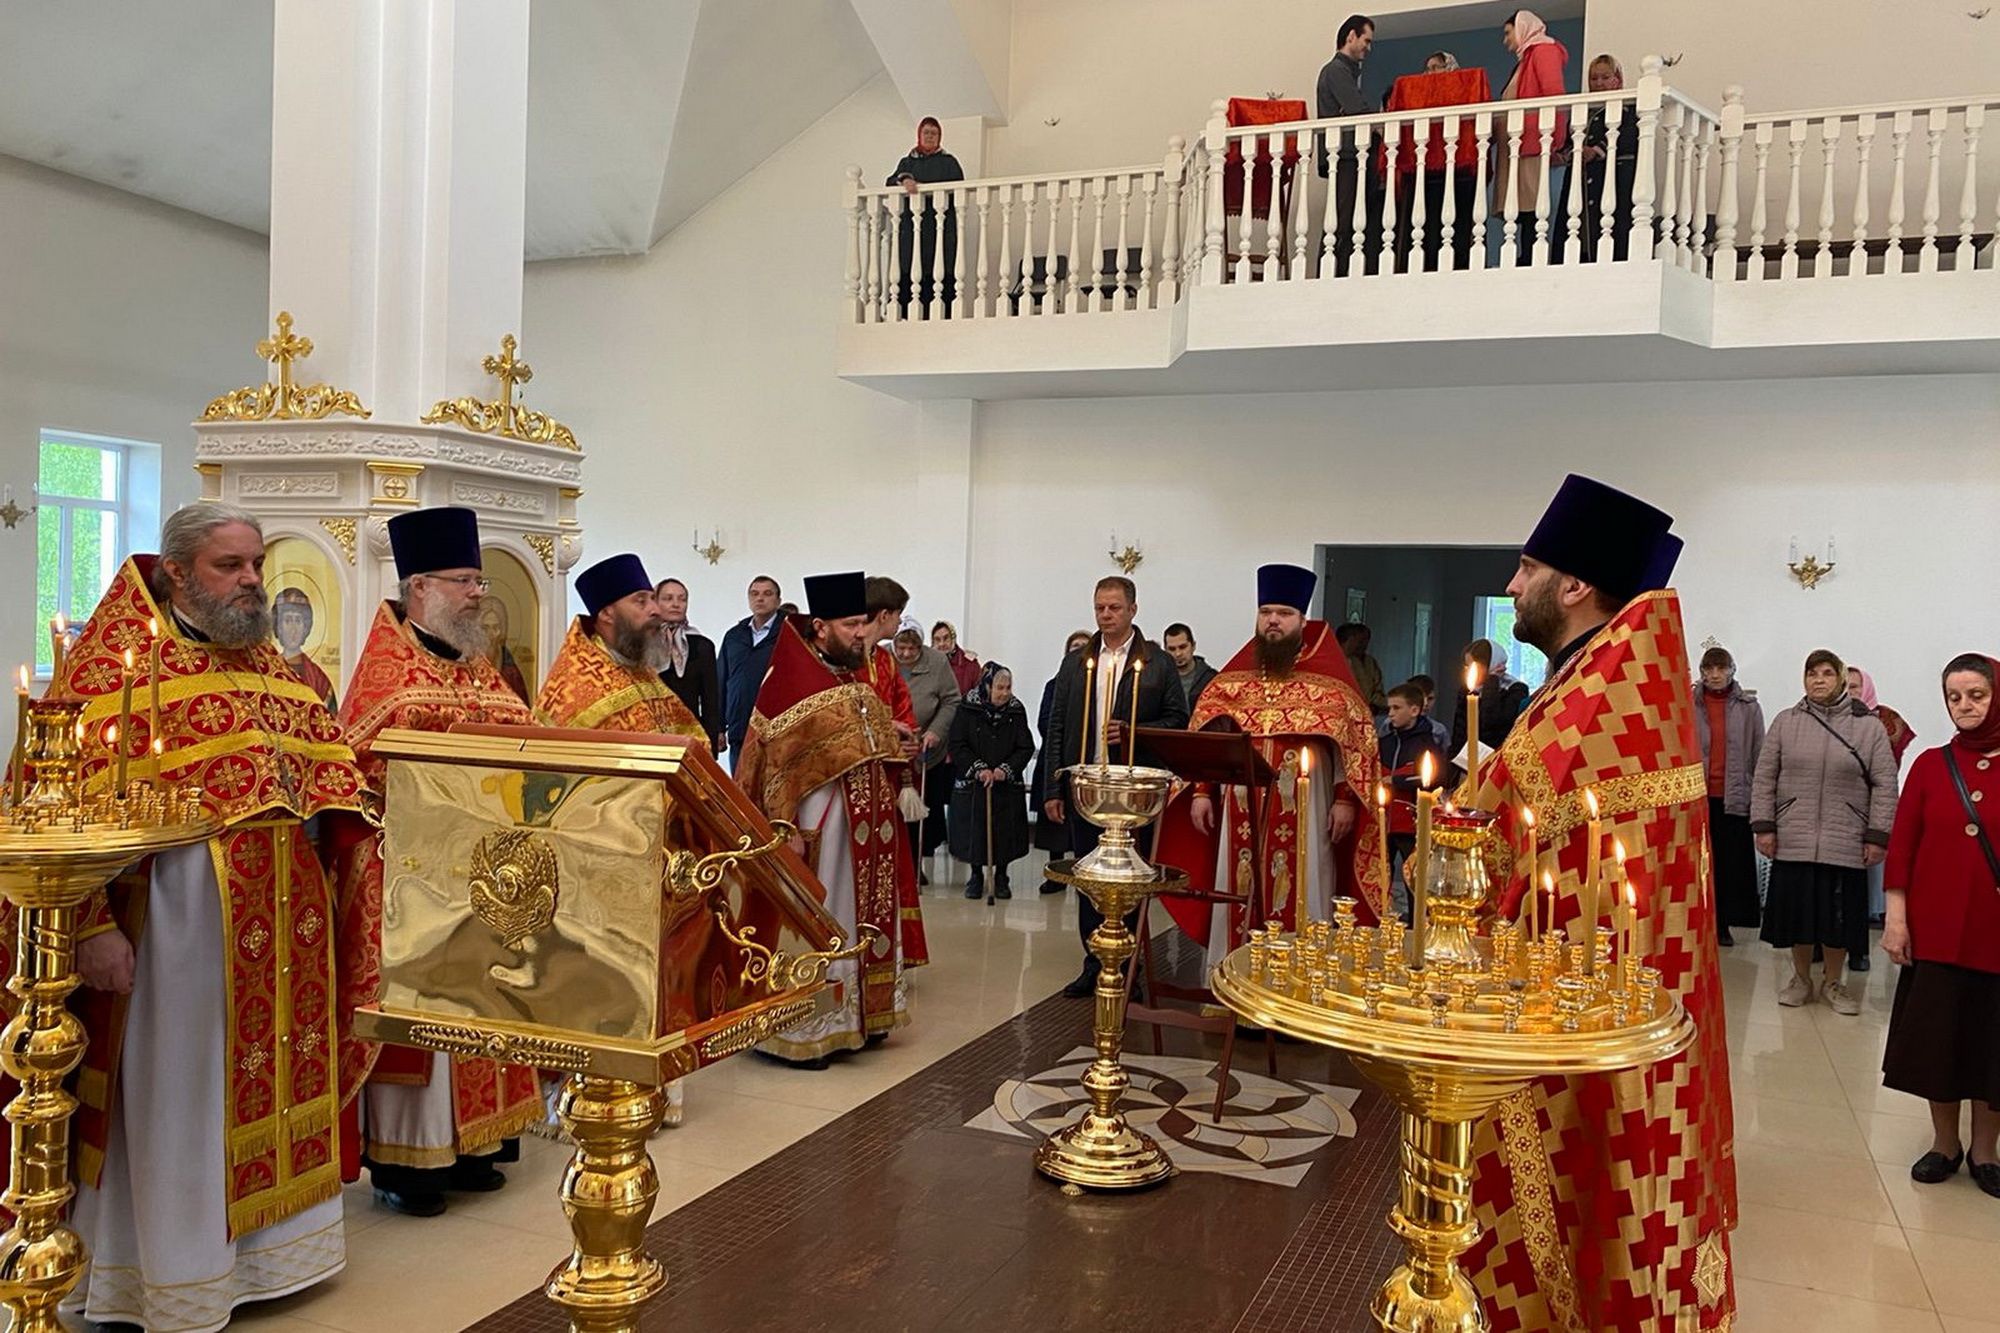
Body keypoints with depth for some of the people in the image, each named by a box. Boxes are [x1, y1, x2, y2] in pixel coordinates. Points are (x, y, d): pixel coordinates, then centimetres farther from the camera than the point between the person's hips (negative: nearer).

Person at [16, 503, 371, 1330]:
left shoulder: (267, 659, 15)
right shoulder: (122, 653, -6)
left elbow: (327, 769, 18)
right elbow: (75, 797, -13)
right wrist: (92, 924, -19)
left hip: (283, 908, 6)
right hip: (179, 901, -6)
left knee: (274, 1079, 13)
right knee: (181, 1093, 3)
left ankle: (269, 1243, 29)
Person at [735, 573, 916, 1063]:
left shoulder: (856, 673, 10)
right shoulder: (791, 679, -15)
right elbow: (771, 762, -18)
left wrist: (891, 736, 3)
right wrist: (786, 830, -21)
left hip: (866, 822, 8)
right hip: (818, 824, -8)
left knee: (864, 916, 15)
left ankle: (861, 1013, 28)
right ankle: (795, 1028, 13)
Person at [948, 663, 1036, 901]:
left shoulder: (1016, 710, -2)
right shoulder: (967, 709, -7)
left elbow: (1026, 748, -1)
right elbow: (957, 746, -7)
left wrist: (1006, 769, -15)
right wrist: (979, 769, -16)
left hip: (1007, 785, 1)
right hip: (972, 784, -1)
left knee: (1005, 832, 4)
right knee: (974, 830, 3)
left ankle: (1001, 877, 21)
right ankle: (976, 876, 21)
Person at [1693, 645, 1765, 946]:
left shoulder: (1749, 707, 4)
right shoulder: (1689, 705, 3)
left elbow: (1759, 754, 6)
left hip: (1734, 796, 0)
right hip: (1698, 794, 0)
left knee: (1732, 861, 5)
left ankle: (1723, 924, 14)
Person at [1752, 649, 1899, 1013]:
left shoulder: (1869, 727, 2)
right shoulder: (1785, 723, 5)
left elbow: (1884, 785, 1)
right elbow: (1764, 778, 5)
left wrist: (1878, 835, -4)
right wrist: (1763, 826, 0)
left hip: (1845, 843, -1)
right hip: (1793, 841, 1)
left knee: (1839, 914, 6)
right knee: (1797, 911, 8)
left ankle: (1834, 983, 25)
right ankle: (1801, 977, 27)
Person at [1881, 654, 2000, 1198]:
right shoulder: (1931, 764, 2)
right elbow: (1902, 844, 1)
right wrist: (1896, 916, -4)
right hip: (1937, 927, 1)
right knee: (1937, 1035, 8)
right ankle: (1944, 1143, 25)